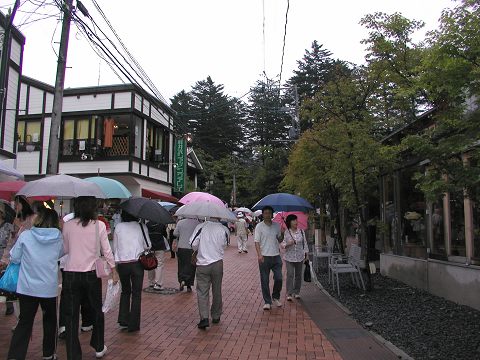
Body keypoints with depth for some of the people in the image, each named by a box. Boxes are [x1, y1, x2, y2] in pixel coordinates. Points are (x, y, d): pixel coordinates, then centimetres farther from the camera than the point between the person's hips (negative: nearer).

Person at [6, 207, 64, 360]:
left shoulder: (25, 236, -10)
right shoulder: (58, 237, -8)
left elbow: (14, 258, -1)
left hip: (27, 287, 0)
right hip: (49, 287, 1)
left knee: (24, 322, 11)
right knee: (50, 320, 19)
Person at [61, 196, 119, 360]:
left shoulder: (68, 225, -5)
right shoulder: (99, 225, -8)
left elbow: (65, 249, 5)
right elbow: (106, 251, -3)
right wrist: (114, 271, 7)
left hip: (71, 274, 0)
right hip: (92, 274, 0)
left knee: (71, 315, 10)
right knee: (97, 311, 19)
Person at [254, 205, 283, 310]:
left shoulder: (277, 226, 9)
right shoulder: (259, 226, -1)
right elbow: (257, 242, -5)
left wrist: (281, 234, -5)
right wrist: (259, 255, -17)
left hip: (276, 256, 3)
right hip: (264, 257, -3)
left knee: (279, 279, 0)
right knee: (265, 281, 3)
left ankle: (275, 297, 25)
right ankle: (267, 302, 16)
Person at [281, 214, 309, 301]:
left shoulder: (301, 231, 2)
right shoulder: (286, 233, -5)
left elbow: (305, 243, 9)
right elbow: (282, 244, -2)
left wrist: (306, 253, 8)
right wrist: (288, 244, -21)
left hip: (300, 257, 3)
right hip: (289, 257, -3)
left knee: (298, 275, 10)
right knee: (290, 275, -6)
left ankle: (297, 292, 23)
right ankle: (289, 294, 1)